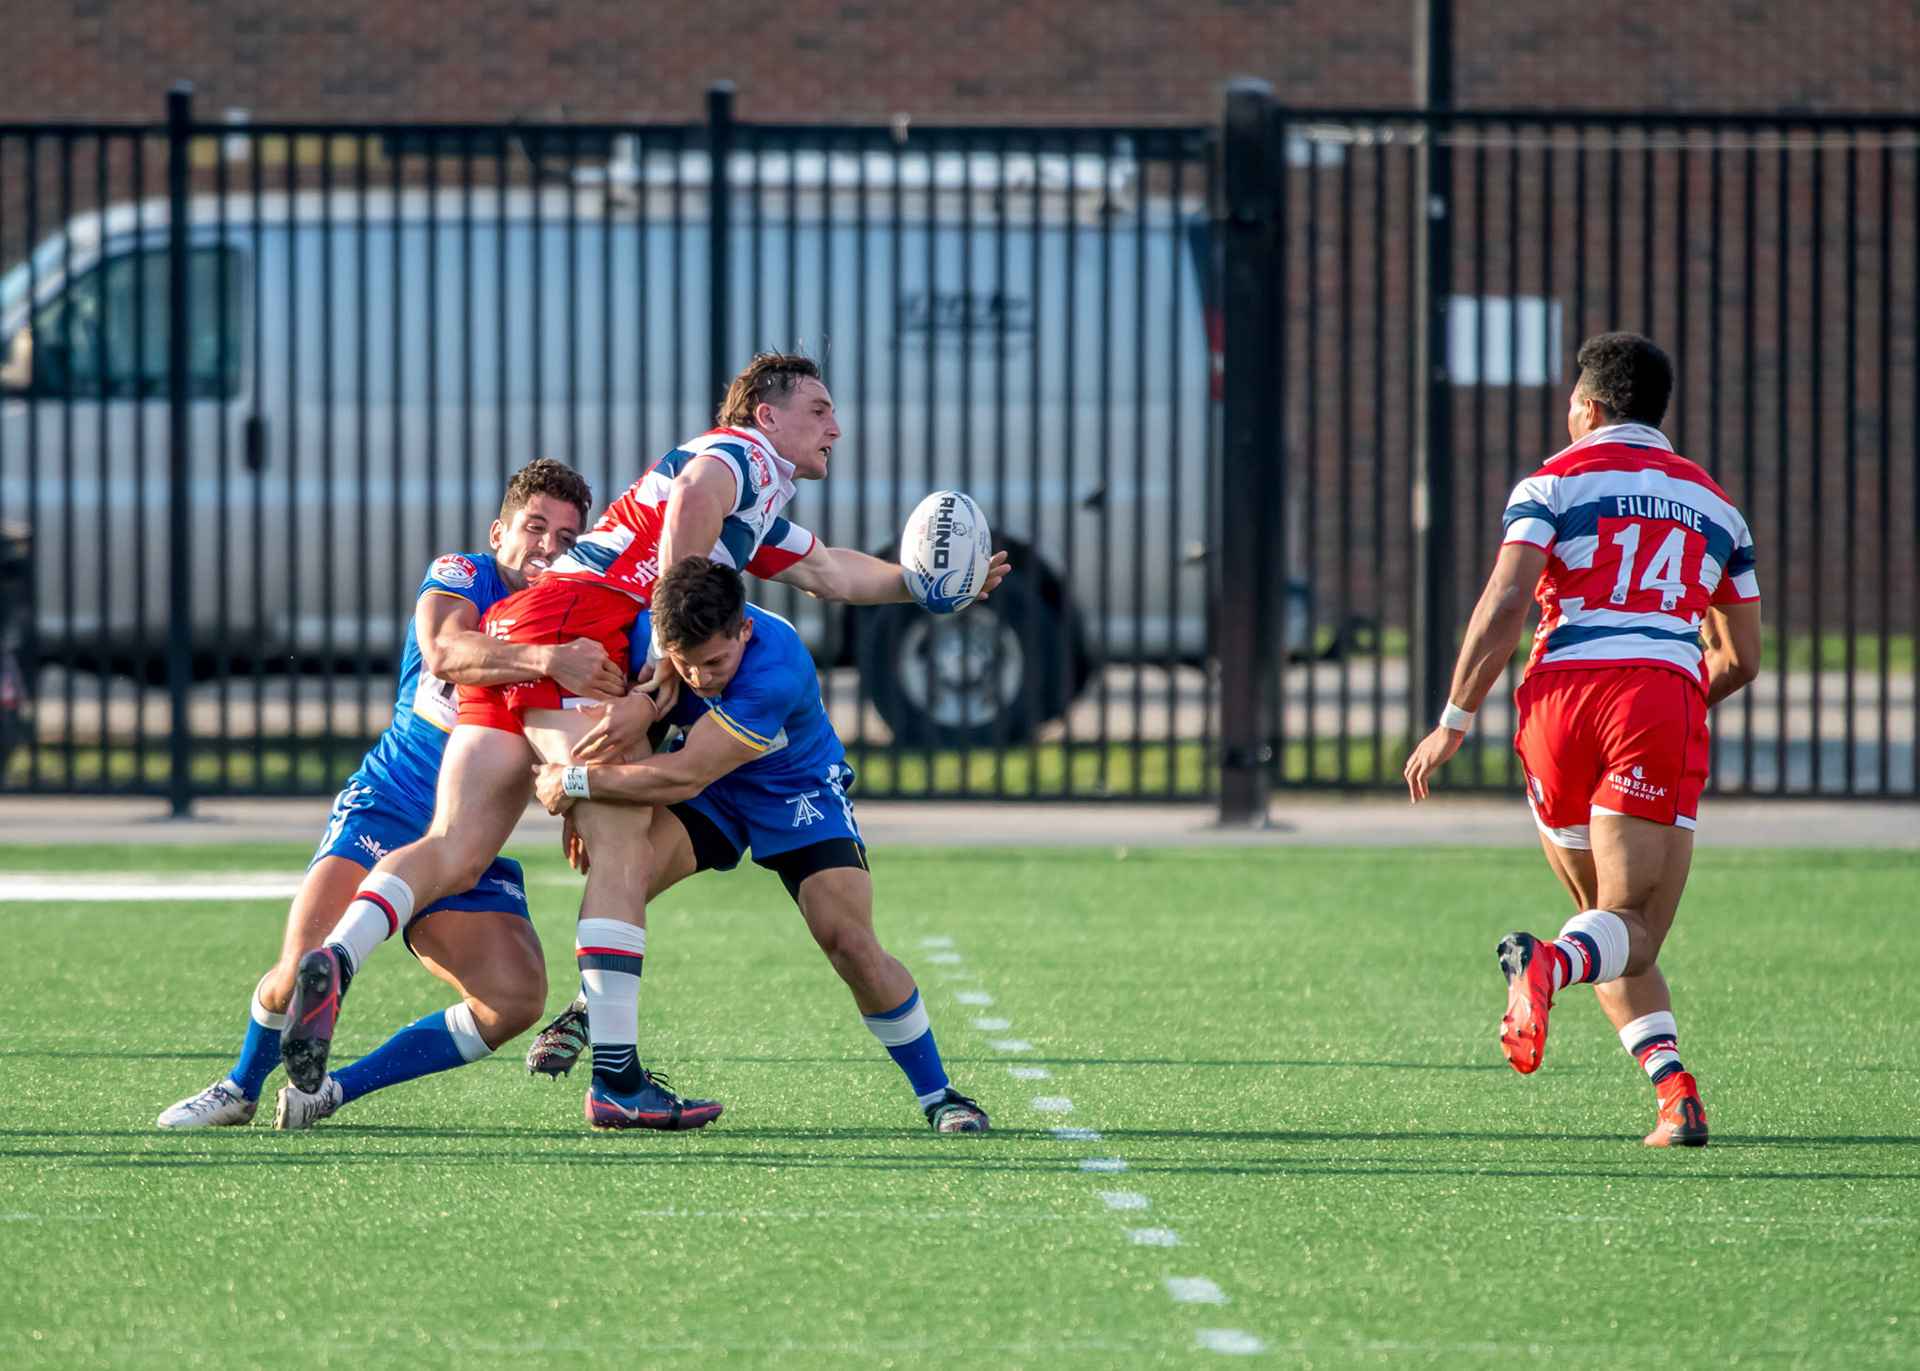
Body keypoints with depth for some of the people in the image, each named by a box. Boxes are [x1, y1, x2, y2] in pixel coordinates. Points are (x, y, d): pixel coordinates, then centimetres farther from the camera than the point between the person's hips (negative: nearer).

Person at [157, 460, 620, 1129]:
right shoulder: (459, 577, -3)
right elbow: (444, 651, -26)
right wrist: (545, 660, -40)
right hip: (384, 811, -4)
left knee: (516, 998, -20)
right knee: (305, 967, -25)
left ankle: (336, 1088, -3)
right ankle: (241, 1087, 8)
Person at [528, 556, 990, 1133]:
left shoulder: (776, 672, -40)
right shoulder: (655, 630, -23)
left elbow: (686, 776, -40)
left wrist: (575, 783, -32)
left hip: (796, 794, -3)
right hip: (708, 795, 3)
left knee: (852, 944, -17)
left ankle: (937, 1094, 3)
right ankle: (589, 1010, 2)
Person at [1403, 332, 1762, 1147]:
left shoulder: (1557, 482, 9)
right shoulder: (1713, 503, 21)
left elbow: (1504, 606, -5)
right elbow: (1739, 659, 22)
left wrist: (1454, 722, -2)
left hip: (1564, 691, 0)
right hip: (1663, 695, 0)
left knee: (1605, 914, 15)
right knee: (1634, 930, -6)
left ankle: (1674, 1089, -3)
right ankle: (1550, 967, -41)